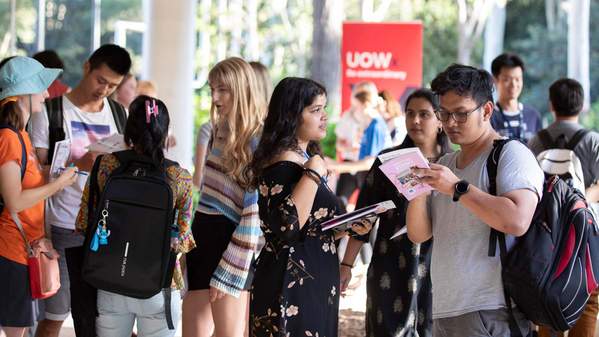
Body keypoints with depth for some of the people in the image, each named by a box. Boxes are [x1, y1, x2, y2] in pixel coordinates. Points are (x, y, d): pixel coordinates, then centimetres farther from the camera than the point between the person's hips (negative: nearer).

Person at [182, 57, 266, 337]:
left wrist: (228, 272, -16)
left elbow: (255, 212, -15)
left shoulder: (258, 141, -12)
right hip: (202, 237, 8)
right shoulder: (219, 131, 14)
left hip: (232, 243, -8)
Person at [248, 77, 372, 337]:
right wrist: (313, 175, -23)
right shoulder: (283, 164, -15)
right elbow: (287, 226, -29)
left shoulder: (305, 159, 16)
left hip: (316, 287, 10)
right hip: (292, 288, -10)